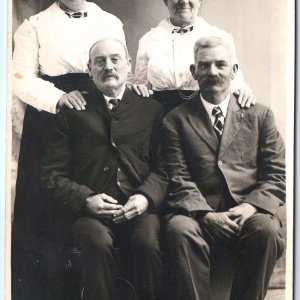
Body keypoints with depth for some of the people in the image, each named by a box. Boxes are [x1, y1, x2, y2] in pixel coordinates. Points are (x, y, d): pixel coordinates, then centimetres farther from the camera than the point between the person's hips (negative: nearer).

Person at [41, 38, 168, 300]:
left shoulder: (152, 110, 14)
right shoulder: (73, 112, 11)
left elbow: (163, 167, 8)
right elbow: (52, 175, 6)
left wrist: (147, 196, -12)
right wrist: (85, 199, -10)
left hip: (138, 209, 1)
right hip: (89, 210, 0)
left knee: (148, 241, -30)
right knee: (99, 242, -32)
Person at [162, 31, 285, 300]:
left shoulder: (259, 115, 16)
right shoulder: (176, 120, 13)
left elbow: (277, 175, 9)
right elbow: (179, 180, 3)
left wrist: (251, 206, -10)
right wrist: (206, 214, -15)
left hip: (249, 214, 1)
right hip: (199, 215, -1)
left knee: (266, 230, -31)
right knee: (179, 229, -33)